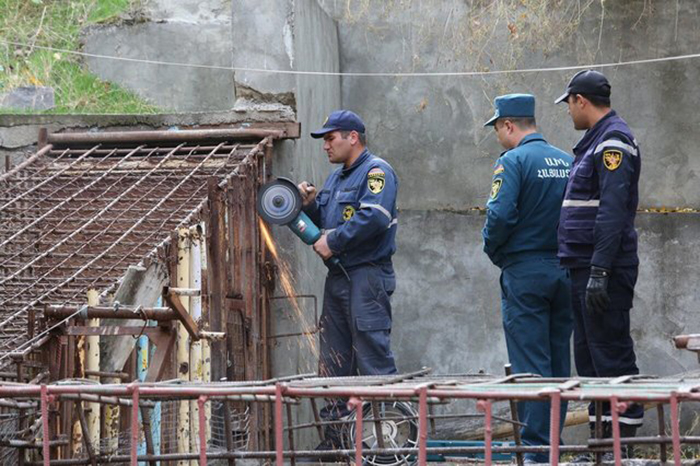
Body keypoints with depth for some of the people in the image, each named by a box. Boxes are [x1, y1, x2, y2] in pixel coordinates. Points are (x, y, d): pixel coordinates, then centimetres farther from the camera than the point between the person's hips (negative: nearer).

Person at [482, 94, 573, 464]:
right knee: (558, 361, 12)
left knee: (529, 364, -4)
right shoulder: (567, 162, 9)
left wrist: (493, 250, -3)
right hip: (565, 272, 6)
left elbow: (500, 215, -20)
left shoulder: (513, 162, -10)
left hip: (525, 271, -6)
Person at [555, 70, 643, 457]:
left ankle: (625, 437, -8)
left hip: (605, 270, -10)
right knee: (589, 356, 13)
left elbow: (612, 211, -22)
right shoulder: (595, 142, 19)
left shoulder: (614, 141, -13)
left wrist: (599, 271, -27)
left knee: (612, 356, -9)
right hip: (586, 269, 10)